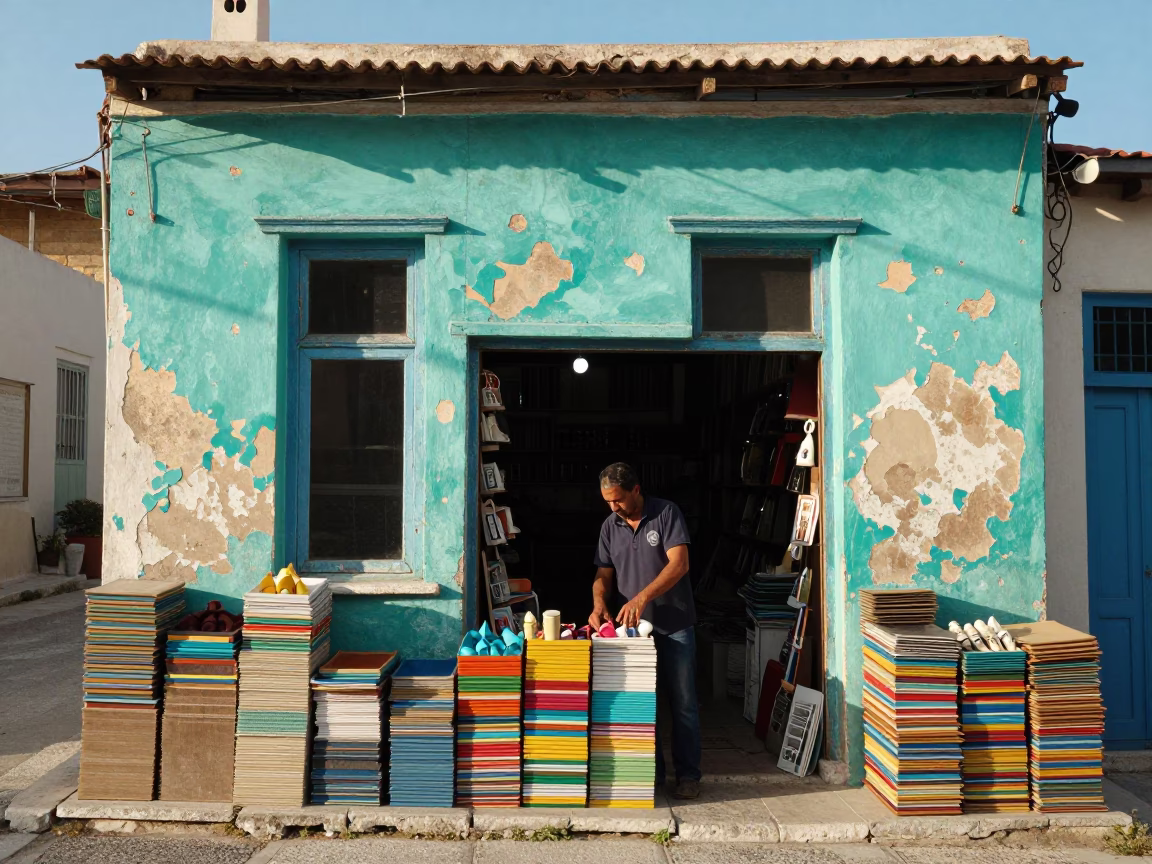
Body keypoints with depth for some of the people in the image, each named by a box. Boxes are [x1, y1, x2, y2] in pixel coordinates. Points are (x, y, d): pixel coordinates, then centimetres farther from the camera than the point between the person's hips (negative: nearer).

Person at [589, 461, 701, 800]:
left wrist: (642, 598, -30)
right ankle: (651, 772, 23)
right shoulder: (609, 527, 6)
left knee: (683, 702, 3)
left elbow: (679, 563, -19)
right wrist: (599, 604, -16)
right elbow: (604, 573, 6)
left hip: (674, 624, -4)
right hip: (633, 627, 4)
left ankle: (688, 774, 15)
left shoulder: (666, 513, -9)